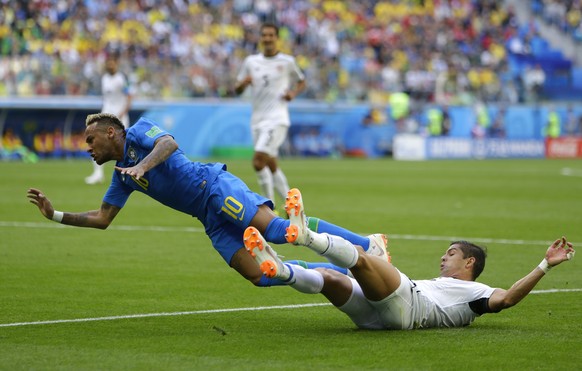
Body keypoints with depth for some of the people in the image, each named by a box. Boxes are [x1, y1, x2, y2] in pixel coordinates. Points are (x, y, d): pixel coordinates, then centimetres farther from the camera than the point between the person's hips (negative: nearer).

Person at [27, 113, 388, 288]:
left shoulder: (138, 132, 3)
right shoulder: (122, 176, 26)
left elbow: (169, 143, -17)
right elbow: (102, 218, 27)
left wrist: (143, 165, -34)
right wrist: (55, 214, 21)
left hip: (217, 186, -7)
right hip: (212, 218, 7)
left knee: (275, 229, -26)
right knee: (259, 275, -10)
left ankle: (368, 244, -25)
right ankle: (341, 275, -8)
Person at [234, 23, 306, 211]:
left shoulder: (287, 61, 1)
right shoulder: (251, 61, 10)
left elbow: (301, 82, 15)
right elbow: (237, 90, 14)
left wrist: (293, 92, -6)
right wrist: (242, 83, -9)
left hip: (277, 119, -5)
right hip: (257, 120, 5)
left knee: (258, 161, -20)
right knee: (271, 165, 9)